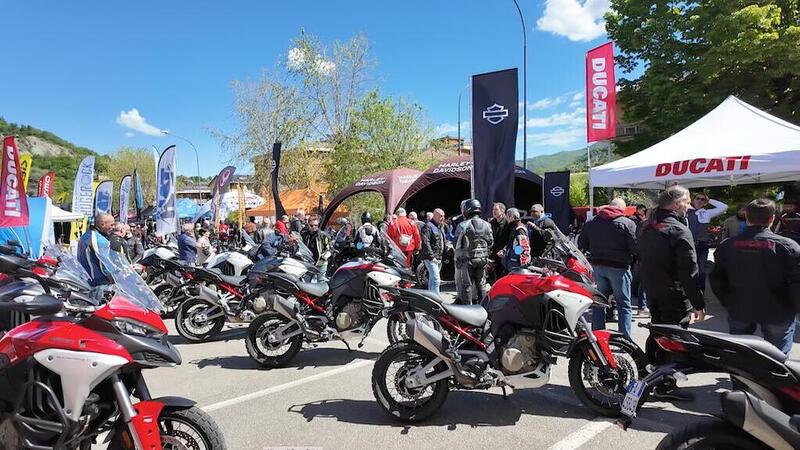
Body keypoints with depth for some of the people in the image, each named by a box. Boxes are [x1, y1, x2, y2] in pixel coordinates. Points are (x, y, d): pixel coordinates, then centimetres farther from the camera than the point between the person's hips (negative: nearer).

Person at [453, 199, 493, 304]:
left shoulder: (463, 226, -12)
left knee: (466, 285, 3)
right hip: (483, 259, 4)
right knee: (481, 285, 14)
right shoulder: (486, 225, 3)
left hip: (467, 260, -4)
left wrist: (458, 257, 5)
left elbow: (457, 244, -10)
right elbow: (491, 242, 9)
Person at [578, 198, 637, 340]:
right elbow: (635, 247, -15)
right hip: (618, 266, -4)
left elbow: (581, 244, 9)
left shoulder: (591, 222, 6)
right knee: (623, 304, 5)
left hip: (597, 265, 4)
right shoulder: (627, 223, -8)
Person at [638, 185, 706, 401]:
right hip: (675, 296, -8)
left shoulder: (647, 227, 9)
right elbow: (689, 272, -20)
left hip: (652, 293, 9)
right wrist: (699, 304, -15)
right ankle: (665, 387, 11)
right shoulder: (679, 231, -19)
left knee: (656, 336, 20)